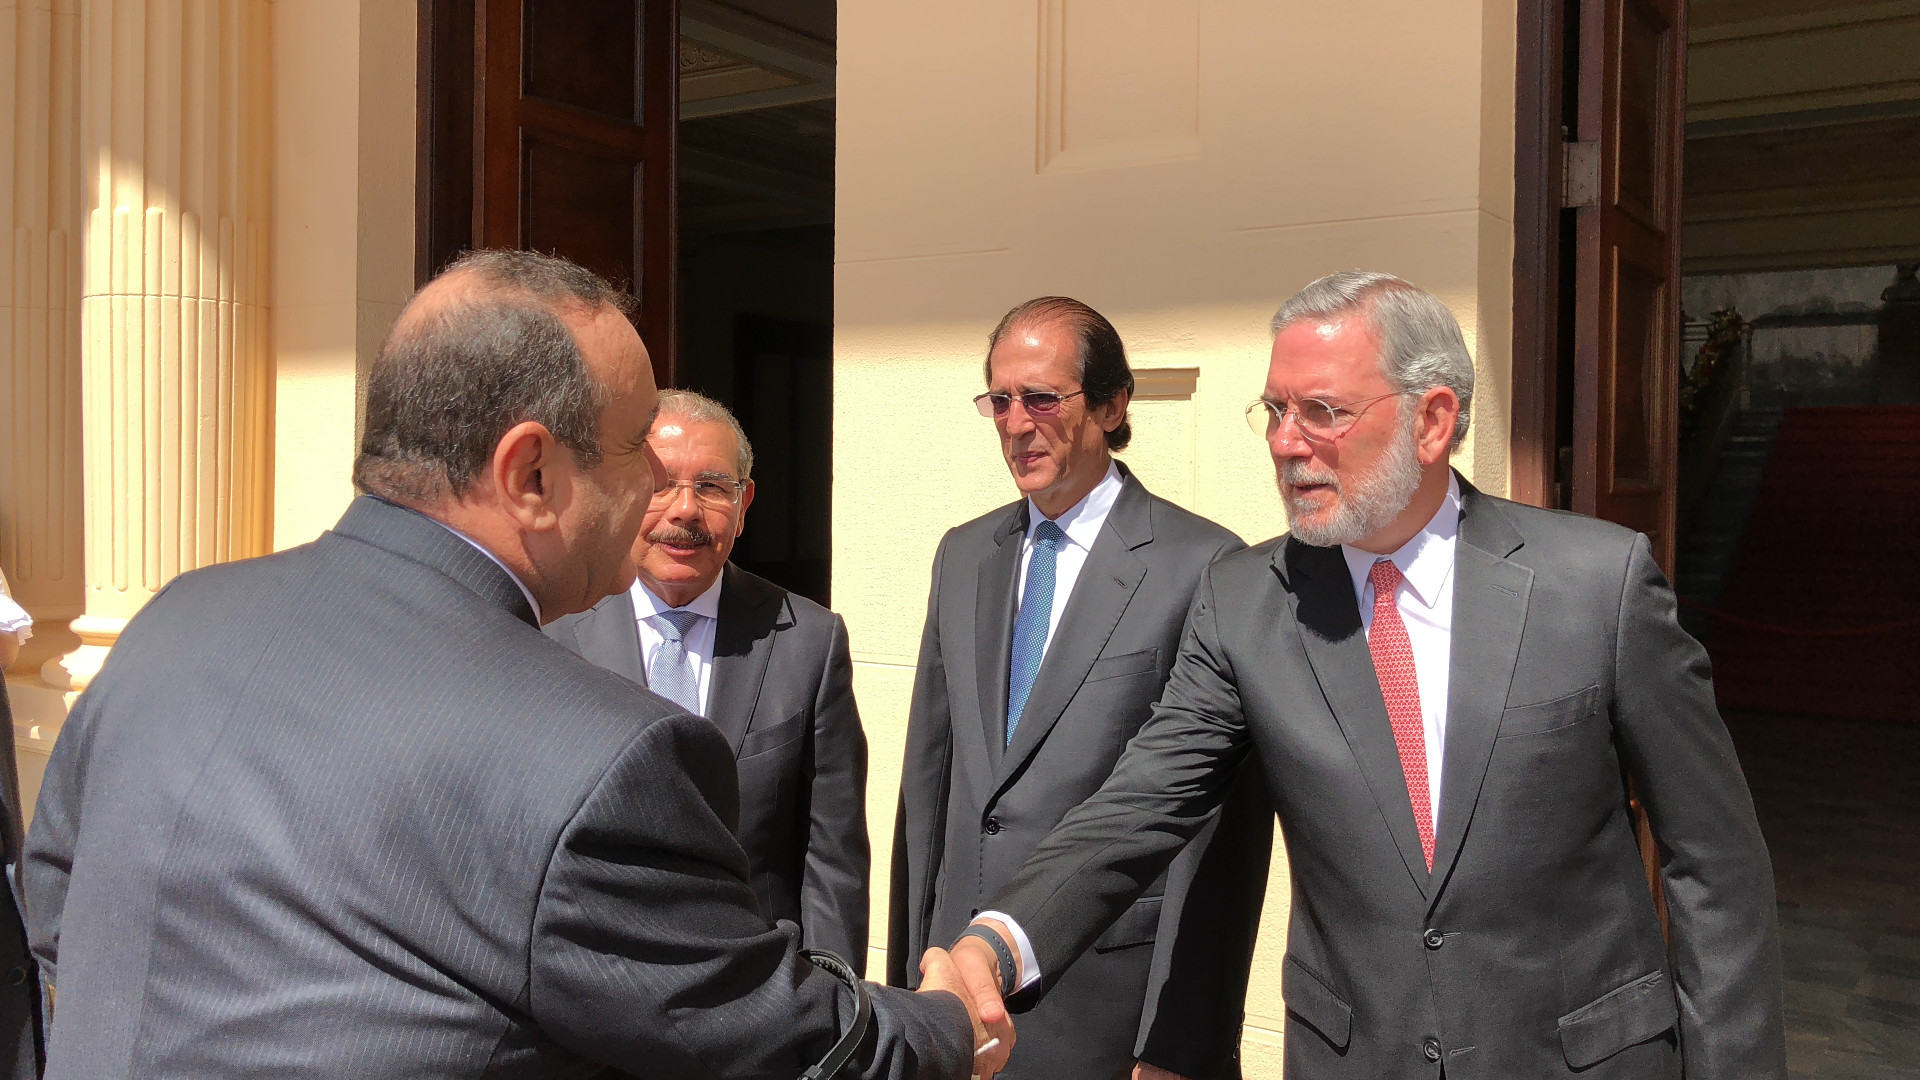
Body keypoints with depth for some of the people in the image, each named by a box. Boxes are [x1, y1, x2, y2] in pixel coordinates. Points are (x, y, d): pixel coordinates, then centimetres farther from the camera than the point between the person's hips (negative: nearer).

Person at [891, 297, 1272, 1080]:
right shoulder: (963, 555, 9)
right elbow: (928, 776, 12)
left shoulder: (1203, 566, -11)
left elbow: (1221, 827, -12)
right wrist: (906, 974, 11)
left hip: (1107, 1008, -5)